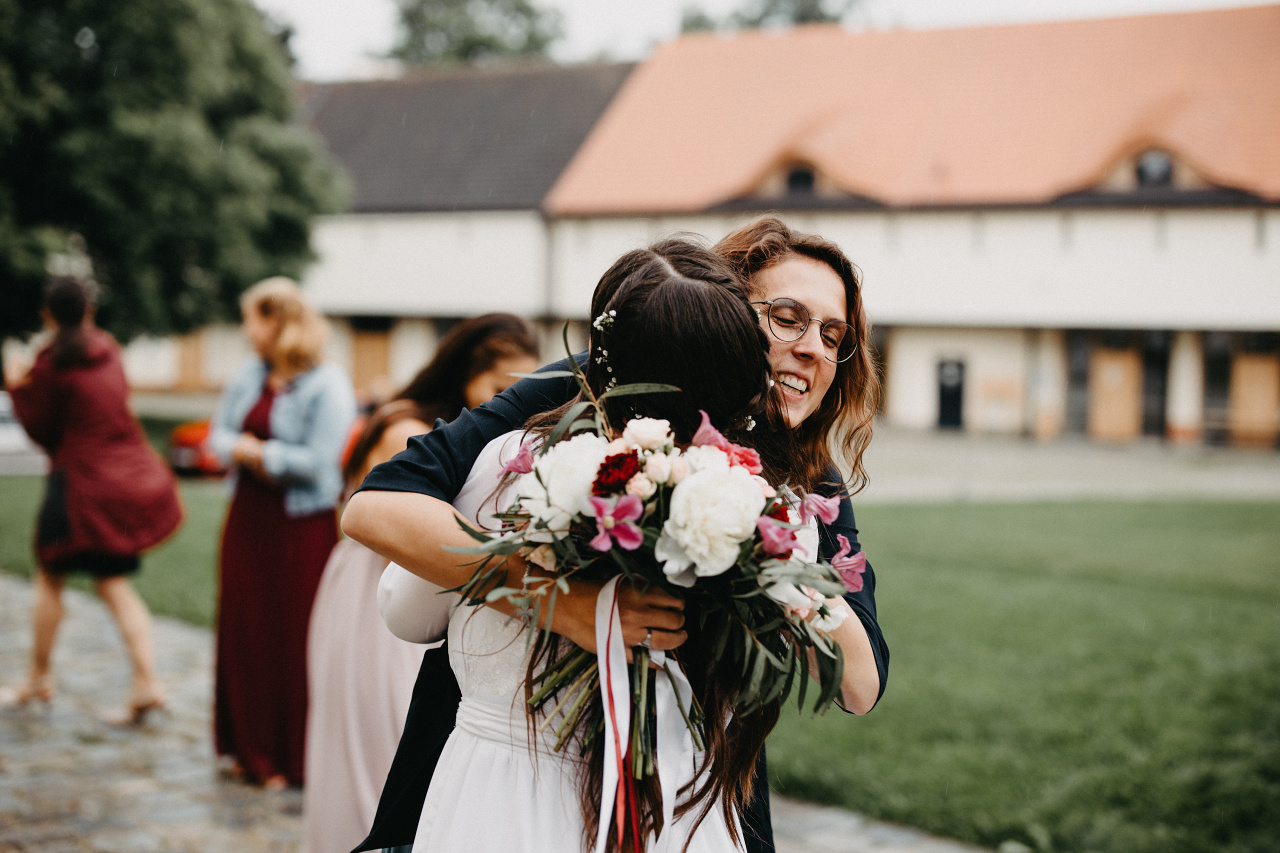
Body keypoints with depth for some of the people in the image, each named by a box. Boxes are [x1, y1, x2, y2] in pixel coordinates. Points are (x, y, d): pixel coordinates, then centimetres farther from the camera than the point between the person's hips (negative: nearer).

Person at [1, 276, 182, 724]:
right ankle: (147, 681, -4)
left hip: (81, 481, -6)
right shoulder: (108, 349, 8)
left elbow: (41, 430, -6)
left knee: (50, 577, 12)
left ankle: (39, 678, 19)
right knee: (114, 582, 10)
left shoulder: (52, 363, -12)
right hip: (128, 479, 6)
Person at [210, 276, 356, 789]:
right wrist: (244, 451, -11)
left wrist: (257, 451, -11)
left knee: (293, 639, 0)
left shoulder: (328, 386, -13)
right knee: (244, 631, 11)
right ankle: (252, 749, 25)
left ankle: (291, 758, 13)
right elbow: (219, 434, 10)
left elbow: (318, 460, -20)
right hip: (248, 516, 7)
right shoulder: (249, 376, 8)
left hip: (301, 525, -7)